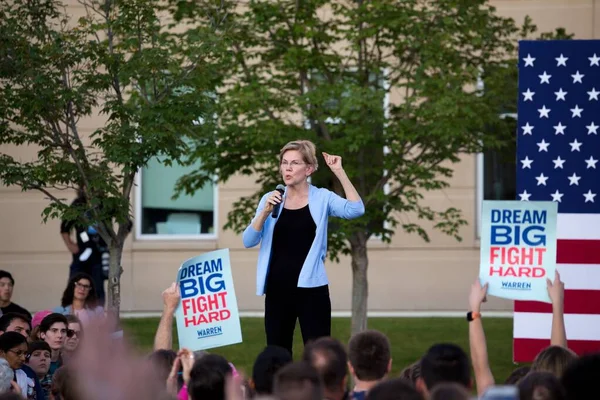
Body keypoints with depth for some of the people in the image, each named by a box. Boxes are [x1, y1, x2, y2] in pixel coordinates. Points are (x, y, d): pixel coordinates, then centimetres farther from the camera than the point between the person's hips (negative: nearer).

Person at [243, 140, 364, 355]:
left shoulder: (322, 198, 1)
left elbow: (356, 210, -16)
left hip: (311, 289, -3)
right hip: (277, 289, 3)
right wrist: (265, 212, -13)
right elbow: (249, 241, 1)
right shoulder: (270, 199, 8)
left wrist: (339, 172, -17)